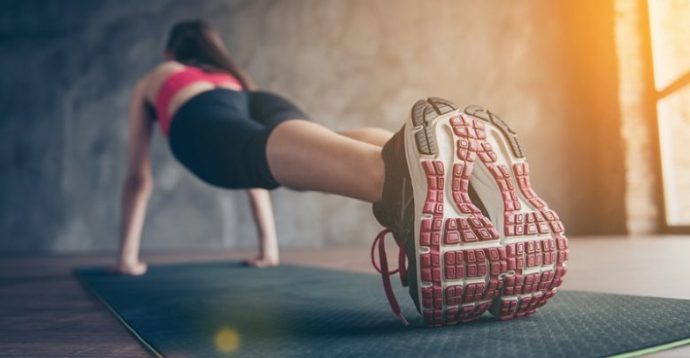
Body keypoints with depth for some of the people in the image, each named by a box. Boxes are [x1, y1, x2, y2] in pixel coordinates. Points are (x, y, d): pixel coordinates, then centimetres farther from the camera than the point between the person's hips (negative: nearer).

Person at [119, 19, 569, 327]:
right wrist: (269, 245, 58)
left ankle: (402, 181, -71)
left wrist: (129, 255, 52)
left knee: (271, 149, -36)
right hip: (265, 107, 3)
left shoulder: (149, 83, 44)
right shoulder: (240, 77, 50)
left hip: (204, 119, -3)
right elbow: (258, 164, 52)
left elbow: (139, 177, 44)